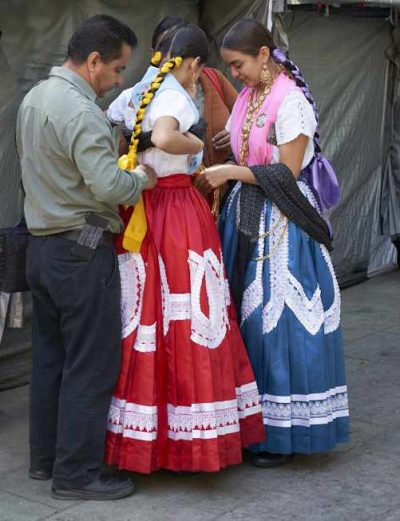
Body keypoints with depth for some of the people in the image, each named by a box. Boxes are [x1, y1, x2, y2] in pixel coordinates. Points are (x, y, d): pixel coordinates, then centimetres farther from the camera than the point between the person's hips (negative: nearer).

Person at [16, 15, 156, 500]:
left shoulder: (33, 98, 11)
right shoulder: (81, 111, -18)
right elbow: (107, 186, -26)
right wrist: (142, 178, -6)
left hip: (40, 246, 10)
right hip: (81, 251, -9)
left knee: (49, 357, 17)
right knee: (90, 366, 0)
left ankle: (44, 457, 28)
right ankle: (76, 475, 7)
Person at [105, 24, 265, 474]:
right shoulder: (176, 97, -12)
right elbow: (163, 137, -32)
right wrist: (196, 143, -14)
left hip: (140, 211, 8)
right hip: (177, 211, -8)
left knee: (144, 315, 11)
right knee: (185, 316, -1)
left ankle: (141, 431, 19)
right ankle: (191, 436, 8)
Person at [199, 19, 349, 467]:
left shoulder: (290, 102, -13)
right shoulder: (248, 98, 12)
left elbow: (288, 173, -15)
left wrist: (232, 172, -16)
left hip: (281, 227, -8)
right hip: (247, 219, 8)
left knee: (279, 320, -3)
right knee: (249, 317, 9)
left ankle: (283, 433, 8)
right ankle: (253, 424, 19)